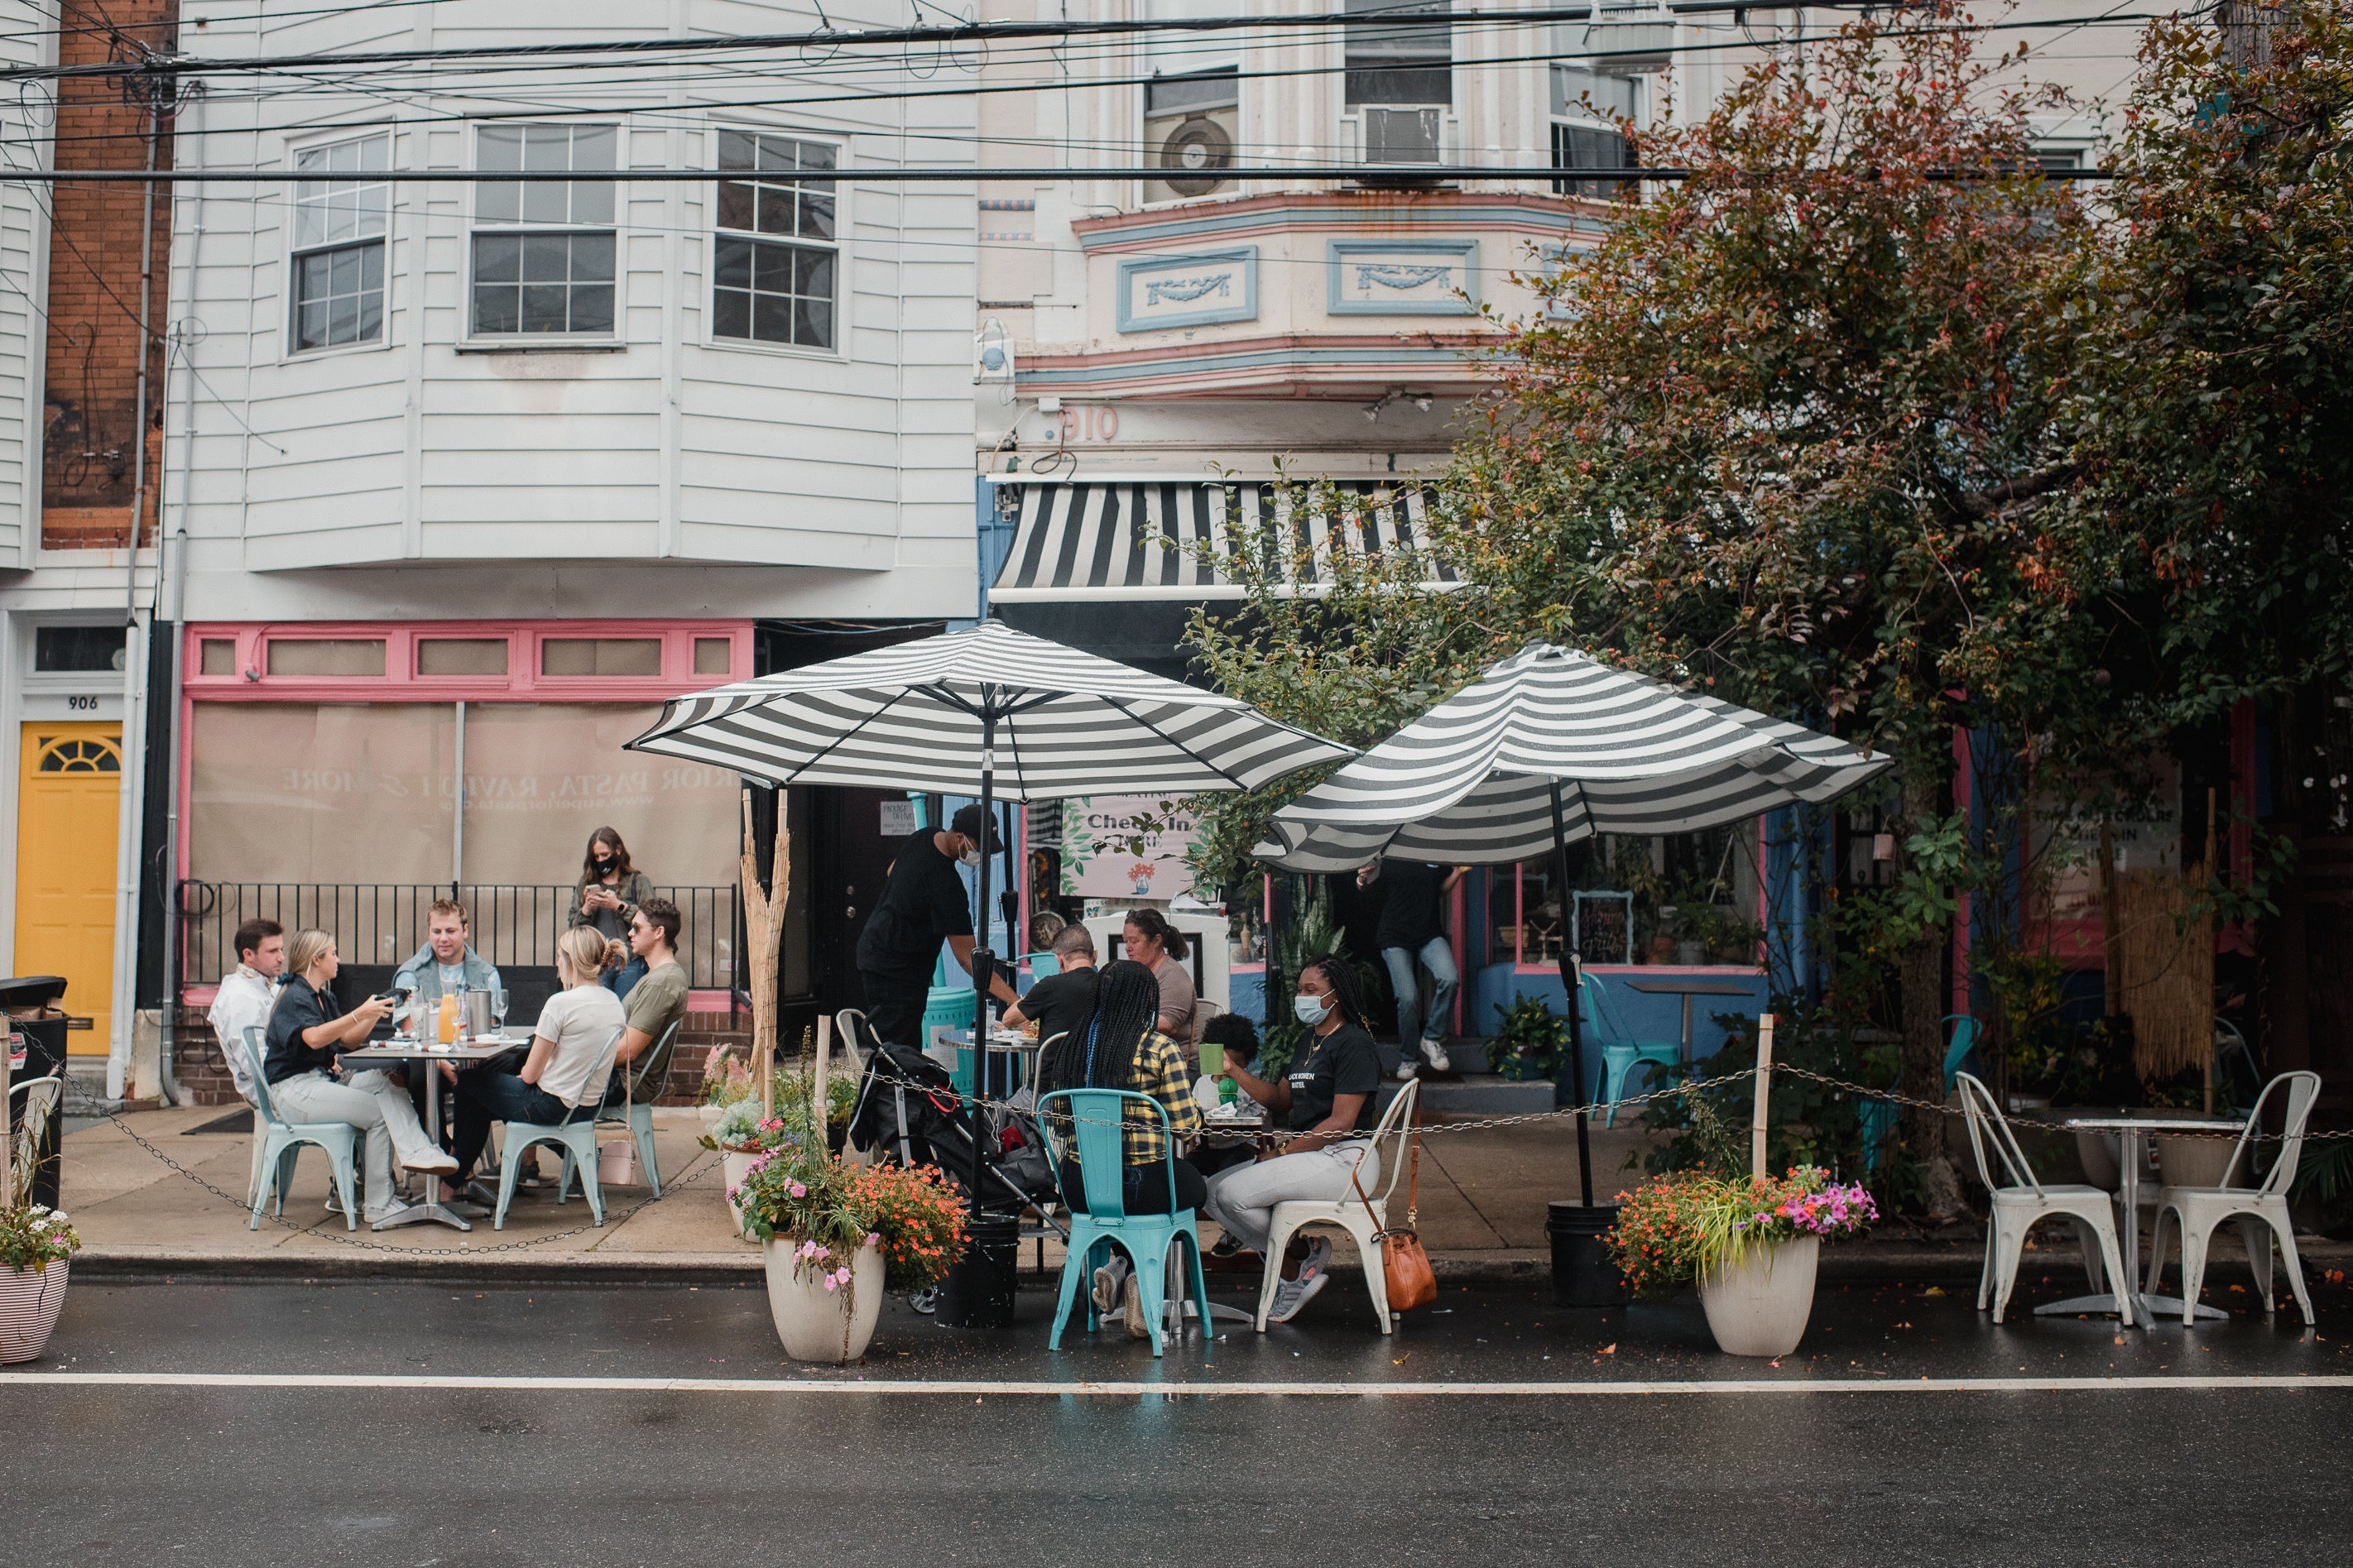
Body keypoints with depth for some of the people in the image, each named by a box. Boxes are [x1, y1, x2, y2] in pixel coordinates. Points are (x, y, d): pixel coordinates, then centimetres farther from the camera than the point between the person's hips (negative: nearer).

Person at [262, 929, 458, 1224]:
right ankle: (378, 1207, -20)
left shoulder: (322, 995, 18)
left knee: (388, 1083, -18)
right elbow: (314, 1038, -30)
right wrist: (360, 1014, -36)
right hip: (295, 1088, -9)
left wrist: (375, 1014, 3)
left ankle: (417, 1152, -32)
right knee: (378, 1112, -22)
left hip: (325, 1077, 9)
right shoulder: (295, 996, -12)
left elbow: (348, 1040, 16)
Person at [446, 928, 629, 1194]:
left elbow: (530, 1074, -15)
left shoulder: (561, 1003, -21)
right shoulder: (614, 1003, 1)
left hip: (552, 1107, -8)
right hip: (589, 1107, 8)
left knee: (469, 1080, 18)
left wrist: (524, 1073, 8)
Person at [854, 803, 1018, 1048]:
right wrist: (1014, 1001, -33)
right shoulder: (946, 884, -29)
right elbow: (967, 957, -30)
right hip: (896, 972, -10)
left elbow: (892, 870, 22)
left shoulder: (922, 837, -2)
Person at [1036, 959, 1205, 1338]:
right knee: (1193, 1185, 29)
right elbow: (1186, 1127, -10)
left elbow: (1054, 1116, 13)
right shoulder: (1161, 1049, -11)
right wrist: (1195, 1106, 12)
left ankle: (1121, 1268, 11)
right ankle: (1134, 1271, 9)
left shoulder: (1072, 1045, 3)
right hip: (1144, 1185, -5)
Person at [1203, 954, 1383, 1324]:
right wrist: (1235, 1071, 6)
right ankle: (1295, 1263, 3)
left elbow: (1341, 1123, -18)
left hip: (1344, 1159, -10)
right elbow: (1280, 1100, 19)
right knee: (1213, 1192, -1)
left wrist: (1283, 1153, -17)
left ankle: (1305, 1255, -1)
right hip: (1308, 1156, 10)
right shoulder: (1309, 1041, 18)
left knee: (1235, 1192, -21)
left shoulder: (1354, 1044, -12)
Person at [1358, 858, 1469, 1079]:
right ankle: (1407, 1059, 10)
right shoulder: (1387, 860, -4)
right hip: (1396, 938, -3)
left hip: (1430, 935, 3)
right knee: (1408, 999, -11)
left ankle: (1433, 1038, -2)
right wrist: (1362, 880, -18)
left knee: (1449, 978, -24)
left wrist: (1457, 874, 4)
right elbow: (1364, 886, 4)